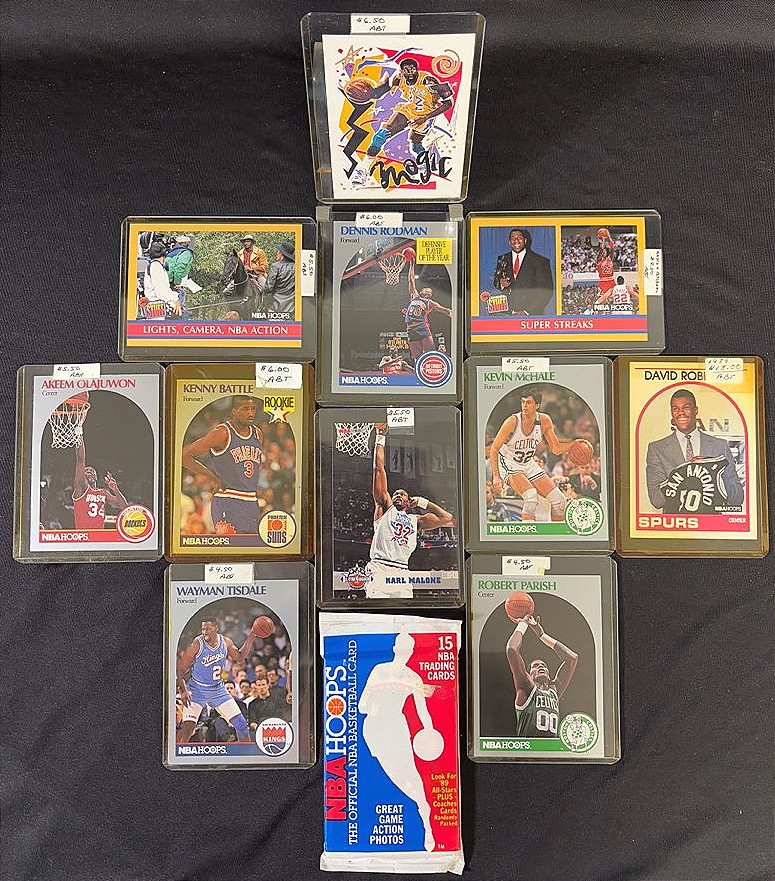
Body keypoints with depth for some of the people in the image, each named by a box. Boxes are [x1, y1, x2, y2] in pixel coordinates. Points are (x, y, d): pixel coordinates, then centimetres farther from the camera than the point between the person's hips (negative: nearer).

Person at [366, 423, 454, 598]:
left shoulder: (416, 520, 26)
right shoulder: (385, 508, 18)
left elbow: (448, 519, 22)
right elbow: (379, 468, 15)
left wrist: (424, 503, 23)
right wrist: (380, 438, 15)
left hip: (402, 574, 3)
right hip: (380, 571, -3)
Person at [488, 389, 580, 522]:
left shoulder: (545, 421, -9)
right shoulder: (513, 421, -23)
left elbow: (556, 449, 1)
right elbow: (494, 449, -18)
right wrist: (496, 476, -25)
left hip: (529, 464, 5)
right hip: (509, 464, -5)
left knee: (559, 500, 1)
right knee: (531, 496, -30)